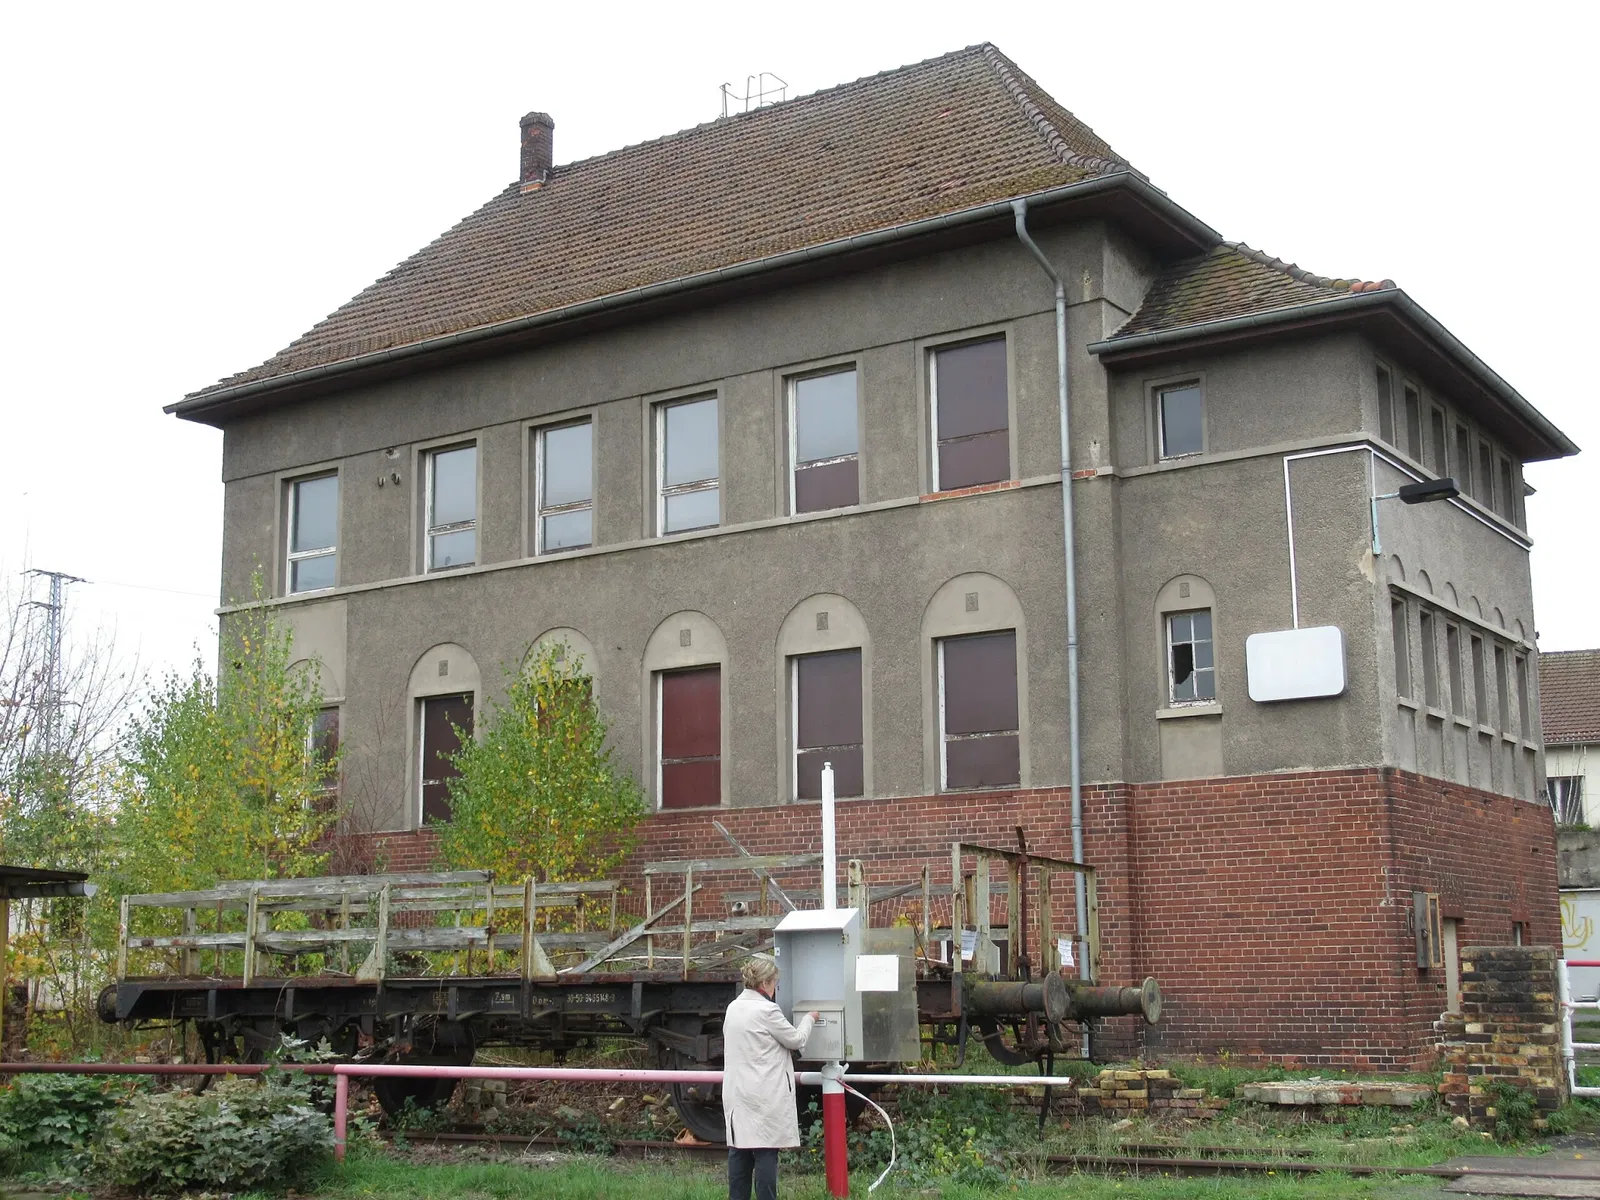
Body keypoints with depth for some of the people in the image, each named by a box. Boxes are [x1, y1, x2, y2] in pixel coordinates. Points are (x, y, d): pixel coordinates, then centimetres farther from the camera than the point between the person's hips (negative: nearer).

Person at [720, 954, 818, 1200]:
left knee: (739, 1151, 9)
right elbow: (796, 1039, -4)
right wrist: (809, 1019, 14)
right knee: (766, 1151, -4)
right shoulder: (767, 1010, -15)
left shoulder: (733, 1008, 9)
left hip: (737, 1093, 8)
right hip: (764, 1095, -8)